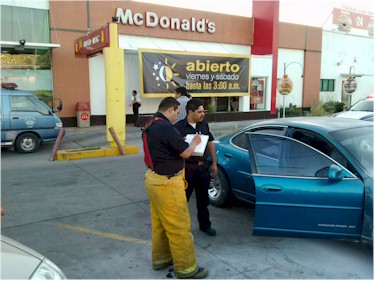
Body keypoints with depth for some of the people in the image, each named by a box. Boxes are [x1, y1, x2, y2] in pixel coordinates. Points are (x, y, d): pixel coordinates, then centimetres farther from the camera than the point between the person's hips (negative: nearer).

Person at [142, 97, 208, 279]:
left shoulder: (150, 125, 9)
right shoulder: (165, 127, -22)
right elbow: (186, 153, -17)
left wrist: (183, 144, 12)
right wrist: (195, 142, 2)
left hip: (154, 178, 10)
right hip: (166, 183, -10)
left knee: (159, 223, 20)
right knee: (179, 227, 1)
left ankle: (160, 259, 34)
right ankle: (186, 268, 14)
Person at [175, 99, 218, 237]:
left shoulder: (204, 124, 4)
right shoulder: (178, 127, -12)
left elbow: (210, 143, 12)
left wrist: (214, 163, 12)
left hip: (203, 167, 5)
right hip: (187, 168, -5)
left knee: (203, 199, 18)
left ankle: (205, 225, 35)